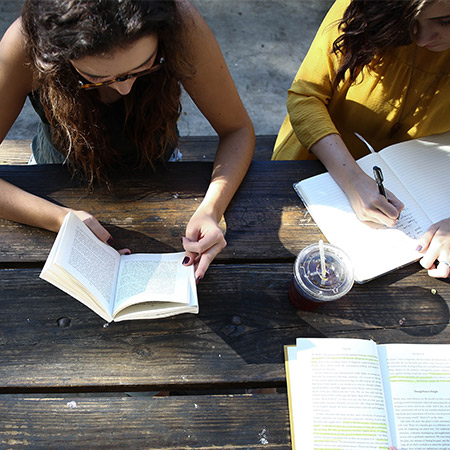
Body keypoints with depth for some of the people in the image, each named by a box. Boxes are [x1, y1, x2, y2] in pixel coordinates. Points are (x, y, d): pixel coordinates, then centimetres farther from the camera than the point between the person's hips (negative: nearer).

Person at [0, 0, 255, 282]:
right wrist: (60, 219, -41)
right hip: (63, 182, 0)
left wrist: (211, 210, -35)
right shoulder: (27, 44, -31)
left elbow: (238, 130, -20)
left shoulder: (180, 24, -30)